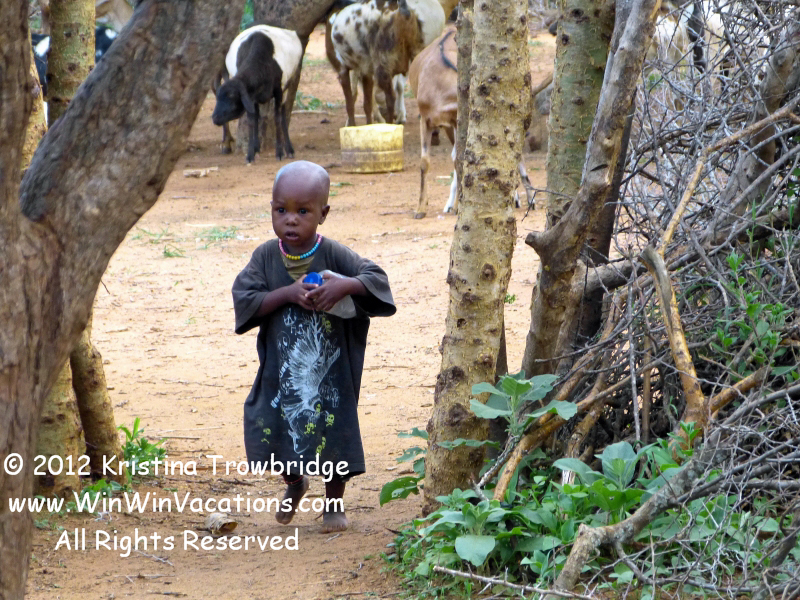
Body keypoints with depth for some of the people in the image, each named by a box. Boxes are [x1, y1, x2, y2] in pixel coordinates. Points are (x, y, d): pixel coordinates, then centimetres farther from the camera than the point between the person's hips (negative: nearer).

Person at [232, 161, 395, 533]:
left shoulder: (334, 255, -10)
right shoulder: (266, 257, -5)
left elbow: (376, 278, -10)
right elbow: (244, 299, -11)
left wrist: (346, 285, -30)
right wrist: (288, 294, -24)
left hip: (329, 370, -2)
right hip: (280, 370, 2)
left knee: (333, 433, 4)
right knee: (272, 431, 6)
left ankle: (334, 503, 27)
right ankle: (294, 484, 38)